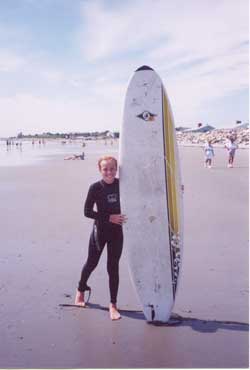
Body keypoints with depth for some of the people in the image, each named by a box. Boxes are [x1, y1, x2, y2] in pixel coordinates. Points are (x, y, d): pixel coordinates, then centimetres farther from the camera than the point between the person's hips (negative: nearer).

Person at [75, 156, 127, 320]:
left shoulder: (121, 184, -7)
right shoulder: (95, 188, -15)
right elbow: (87, 211, -15)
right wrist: (109, 217, -20)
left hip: (116, 232, 2)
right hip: (100, 231, -1)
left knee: (113, 268, 4)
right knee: (92, 263, 17)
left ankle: (113, 305, 16)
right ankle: (81, 290, 45)